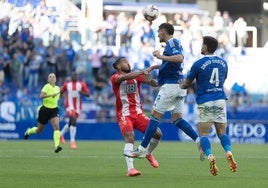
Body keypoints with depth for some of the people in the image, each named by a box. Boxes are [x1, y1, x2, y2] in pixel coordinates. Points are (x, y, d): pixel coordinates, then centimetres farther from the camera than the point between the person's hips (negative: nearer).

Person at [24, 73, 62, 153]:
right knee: (39, 130, 12)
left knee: (56, 127, -22)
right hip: (45, 110, -4)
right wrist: (51, 95, -38)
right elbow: (41, 96, -30)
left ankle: (57, 146, -30)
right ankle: (29, 131, 47)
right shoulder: (47, 86, -13)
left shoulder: (58, 88, 7)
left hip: (54, 110, 4)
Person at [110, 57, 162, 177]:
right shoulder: (115, 78, 0)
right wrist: (142, 72, -32)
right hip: (124, 115, -5)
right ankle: (130, 169, -32)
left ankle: (148, 154, 26)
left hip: (138, 113, 5)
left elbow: (154, 84, 2)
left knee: (157, 134, -4)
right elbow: (125, 77, -24)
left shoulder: (137, 77, 13)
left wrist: (150, 80, -22)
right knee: (130, 138, -26)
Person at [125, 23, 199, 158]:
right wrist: (154, 67, 27)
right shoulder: (174, 43, 20)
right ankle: (199, 141, -5)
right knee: (177, 119, 9)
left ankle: (142, 149, -1)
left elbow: (179, 58, -29)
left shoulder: (172, 43, -10)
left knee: (155, 115, -4)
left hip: (170, 85, -9)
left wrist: (161, 57, -25)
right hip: (179, 86, 9)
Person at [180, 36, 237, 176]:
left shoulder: (199, 64, -8)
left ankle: (210, 156, -18)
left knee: (203, 133, 3)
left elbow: (186, 84, 1)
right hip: (220, 100, 4)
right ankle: (229, 153, -16)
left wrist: (180, 85, 26)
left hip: (205, 102, -4)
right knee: (222, 132, 9)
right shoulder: (223, 63, 8)